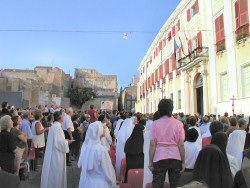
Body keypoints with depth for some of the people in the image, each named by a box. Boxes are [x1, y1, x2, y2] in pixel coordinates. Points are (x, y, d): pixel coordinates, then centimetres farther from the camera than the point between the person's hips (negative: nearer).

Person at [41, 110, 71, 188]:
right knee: (56, 173, 3)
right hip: (56, 154, -10)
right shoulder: (57, 127, -21)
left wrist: (65, 141, 11)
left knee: (53, 173, 20)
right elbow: (59, 142, -25)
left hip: (53, 153, 10)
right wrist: (67, 142, -9)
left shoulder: (54, 126, 10)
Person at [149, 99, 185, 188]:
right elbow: (181, 145, -2)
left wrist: (150, 161, 2)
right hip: (175, 158, 1)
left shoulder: (156, 124, -3)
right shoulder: (178, 124, -1)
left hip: (159, 158, -1)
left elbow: (152, 145, -5)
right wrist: (183, 162, 5)